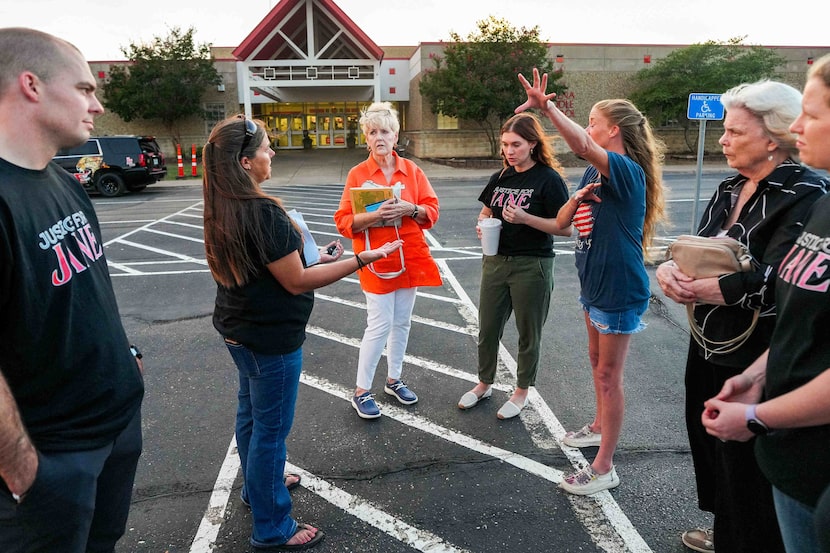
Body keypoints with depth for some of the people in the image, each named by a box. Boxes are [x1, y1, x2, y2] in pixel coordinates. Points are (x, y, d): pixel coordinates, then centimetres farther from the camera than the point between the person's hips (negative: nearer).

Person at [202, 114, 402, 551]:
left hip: (237, 329, 9)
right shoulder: (263, 212, -27)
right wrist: (363, 259, -19)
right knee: (271, 428, 5)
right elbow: (297, 282, -23)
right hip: (270, 337, -9)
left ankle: (257, 485, 47)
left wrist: (313, 256, 10)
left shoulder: (221, 209, 1)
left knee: (251, 413, 25)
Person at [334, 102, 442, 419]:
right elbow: (344, 222, -7)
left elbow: (431, 212, 3)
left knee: (402, 323, 12)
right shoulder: (358, 174, -4)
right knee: (379, 325, -5)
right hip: (376, 260, -4)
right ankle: (361, 392, 10)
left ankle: (393, 381, 30)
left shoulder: (411, 170, 4)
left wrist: (410, 209, -17)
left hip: (410, 258, 4)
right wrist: (374, 216, -24)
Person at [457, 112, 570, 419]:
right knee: (488, 328, 14)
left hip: (532, 265, -5)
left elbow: (565, 228, -14)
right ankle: (484, 384, 34)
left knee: (528, 333, 10)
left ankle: (521, 391, 28)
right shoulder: (501, 178, 7)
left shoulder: (548, 179, -11)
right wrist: (482, 225, -4)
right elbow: (486, 212, 19)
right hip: (496, 261, 6)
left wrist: (525, 218, -24)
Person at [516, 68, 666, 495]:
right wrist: (577, 198, -12)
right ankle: (600, 426, 46)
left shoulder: (627, 171, -21)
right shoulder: (593, 172, 7)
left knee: (609, 375, -1)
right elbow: (562, 221, 8)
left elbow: (582, 146, -41)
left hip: (620, 288, -9)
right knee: (597, 360, 24)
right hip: (594, 282, 9)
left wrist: (547, 107, -45)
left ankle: (605, 468, 12)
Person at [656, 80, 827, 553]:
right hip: (709, 346, 8)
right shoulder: (731, 190, 7)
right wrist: (669, 268, -17)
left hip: (756, 360, -8)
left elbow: (771, 283, -28)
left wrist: (689, 289, -22)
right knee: (710, 443, 23)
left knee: (748, 465, 7)